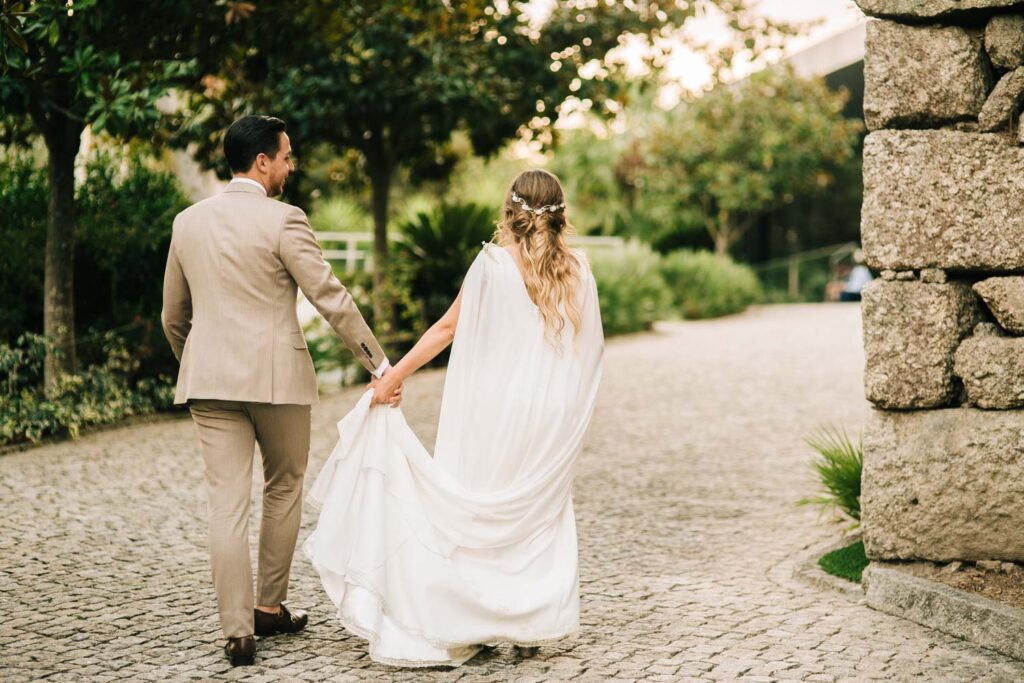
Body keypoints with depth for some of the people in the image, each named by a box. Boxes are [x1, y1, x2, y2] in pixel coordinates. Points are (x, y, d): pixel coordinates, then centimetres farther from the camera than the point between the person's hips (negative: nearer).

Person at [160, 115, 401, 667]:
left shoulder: (187, 222, 8)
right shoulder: (282, 220, -9)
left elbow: (172, 316, 16)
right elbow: (332, 300, -10)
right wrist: (380, 365, -5)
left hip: (208, 379, 4)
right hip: (277, 376, -4)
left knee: (227, 502, 1)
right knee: (283, 489, 16)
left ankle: (238, 630, -1)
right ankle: (270, 607, 25)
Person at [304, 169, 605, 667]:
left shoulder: (494, 263, -9)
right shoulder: (578, 271, 0)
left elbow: (446, 328, -5)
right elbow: (591, 346, 7)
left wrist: (393, 376, 3)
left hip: (495, 414, -3)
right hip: (553, 420, 3)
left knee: (475, 512, 6)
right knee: (540, 515, 17)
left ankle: (460, 629, 5)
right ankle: (529, 627, 17)